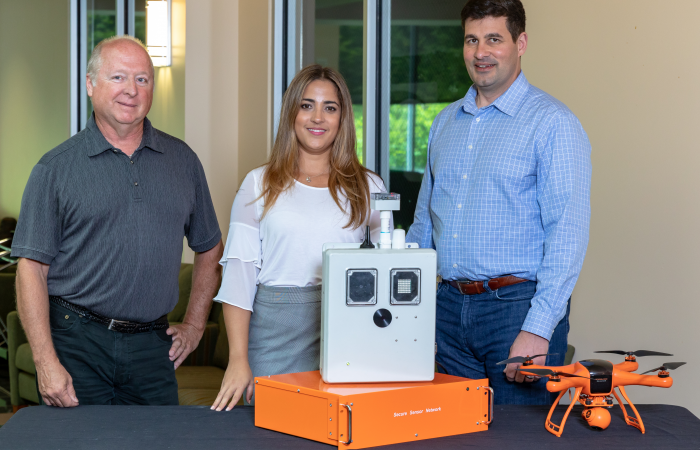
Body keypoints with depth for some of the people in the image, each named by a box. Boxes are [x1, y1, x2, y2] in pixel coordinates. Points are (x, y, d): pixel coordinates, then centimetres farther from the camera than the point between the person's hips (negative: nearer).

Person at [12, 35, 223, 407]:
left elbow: (209, 248, 20)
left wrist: (194, 325, 13)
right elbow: (32, 267, -5)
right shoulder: (57, 167, -1)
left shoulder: (182, 160, 10)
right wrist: (46, 363, -13)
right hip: (77, 343, -2)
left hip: (152, 348, 3)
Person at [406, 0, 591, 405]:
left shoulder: (553, 123, -7)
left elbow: (568, 234, -14)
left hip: (519, 305, -6)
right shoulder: (446, 121, 14)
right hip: (451, 307, 6)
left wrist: (538, 329, -20)